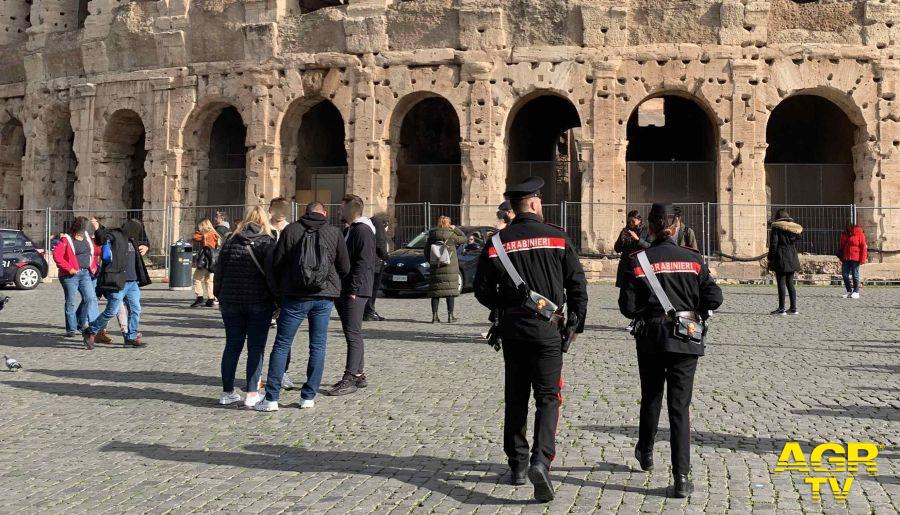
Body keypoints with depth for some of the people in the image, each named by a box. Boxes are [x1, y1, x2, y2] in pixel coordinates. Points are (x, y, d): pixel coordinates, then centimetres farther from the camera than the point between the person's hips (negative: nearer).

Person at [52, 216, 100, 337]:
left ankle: (83, 324, 0)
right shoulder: (66, 239, -5)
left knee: (91, 298, -9)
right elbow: (56, 255, -13)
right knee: (70, 302, 2)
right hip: (71, 275, -5)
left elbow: (96, 250, 27)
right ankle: (71, 329, 11)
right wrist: (69, 268, -16)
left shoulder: (87, 238, 14)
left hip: (85, 273, 5)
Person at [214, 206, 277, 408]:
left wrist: (220, 296, 16)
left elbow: (219, 270, 8)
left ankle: (227, 392, 15)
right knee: (256, 348, 2)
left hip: (231, 302, 3)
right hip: (259, 303, -3)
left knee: (232, 346, 11)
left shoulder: (230, 240, 7)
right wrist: (276, 300, -4)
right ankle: (252, 394, 1)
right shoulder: (267, 241, -3)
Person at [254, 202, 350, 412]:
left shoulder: (291, 230, -1)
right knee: (317, 346, 11)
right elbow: (345, 267, 5)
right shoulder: (334, 232, 2)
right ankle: (309, 397, 12)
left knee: (281, 345, 5)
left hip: (295, 297, -1)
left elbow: (275, 264, -1)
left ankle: (271, 398, 3)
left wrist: (279, 291, 12)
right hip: (325, 297, 1)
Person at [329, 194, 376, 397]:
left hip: (355, 291, -10)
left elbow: (364, 264, -20)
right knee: (353, 334, 14)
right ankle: (358, 375, 21)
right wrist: (342, 290, 18)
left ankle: (349, 379, -8)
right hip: (346, 290, 10)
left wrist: (353, 290, -22)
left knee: (353, 334, -9)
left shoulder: (362, 231, -13)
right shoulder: (349, 230, 20)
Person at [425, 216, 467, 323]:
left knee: (435, 291, 6)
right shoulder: (451, 236, -7)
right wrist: (455, 229, 10)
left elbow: (426, 251, 5)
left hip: (436, 268, 3)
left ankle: (434, 316, 4)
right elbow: (464, 238, 9)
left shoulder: (432, 236, 1)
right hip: (450, 268, -2)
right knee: (450, 290, 3)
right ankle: (450, 315, 2)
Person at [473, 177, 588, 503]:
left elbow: (482, 289, 2)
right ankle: (541, 460, -16)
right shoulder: (557, 237, -4)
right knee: (548, 396, 2)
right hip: (548, 329, -2)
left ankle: (517, 465, 19)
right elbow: (577, 283, -3)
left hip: (512, 329, 2)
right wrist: (576, 323, 6)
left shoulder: (496, 243, -1)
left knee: (516, 398, 14)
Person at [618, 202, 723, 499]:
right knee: (680, 406, 1)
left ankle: (646, 452, 42)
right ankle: (681, 478, -5)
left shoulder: (637, 261, -7)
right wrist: (695, 312, 13)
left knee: (650, 398, 22)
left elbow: (627, 307, -9)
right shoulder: (693, 259, -3)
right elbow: (714, 298, -6)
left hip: (650, 339, 0)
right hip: (686, 340, 0)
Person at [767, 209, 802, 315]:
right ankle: (793, 308, 11)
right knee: (790, 283, 11)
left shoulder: (776, 227, -8)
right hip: (792, 259, 6)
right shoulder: (794, 227, 10)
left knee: (781, 283, -4)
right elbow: (797, 238, 16)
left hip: (781, 259, -6)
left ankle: (781, 308, -5)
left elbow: (773, 244, -11)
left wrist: (770, 258, -7)